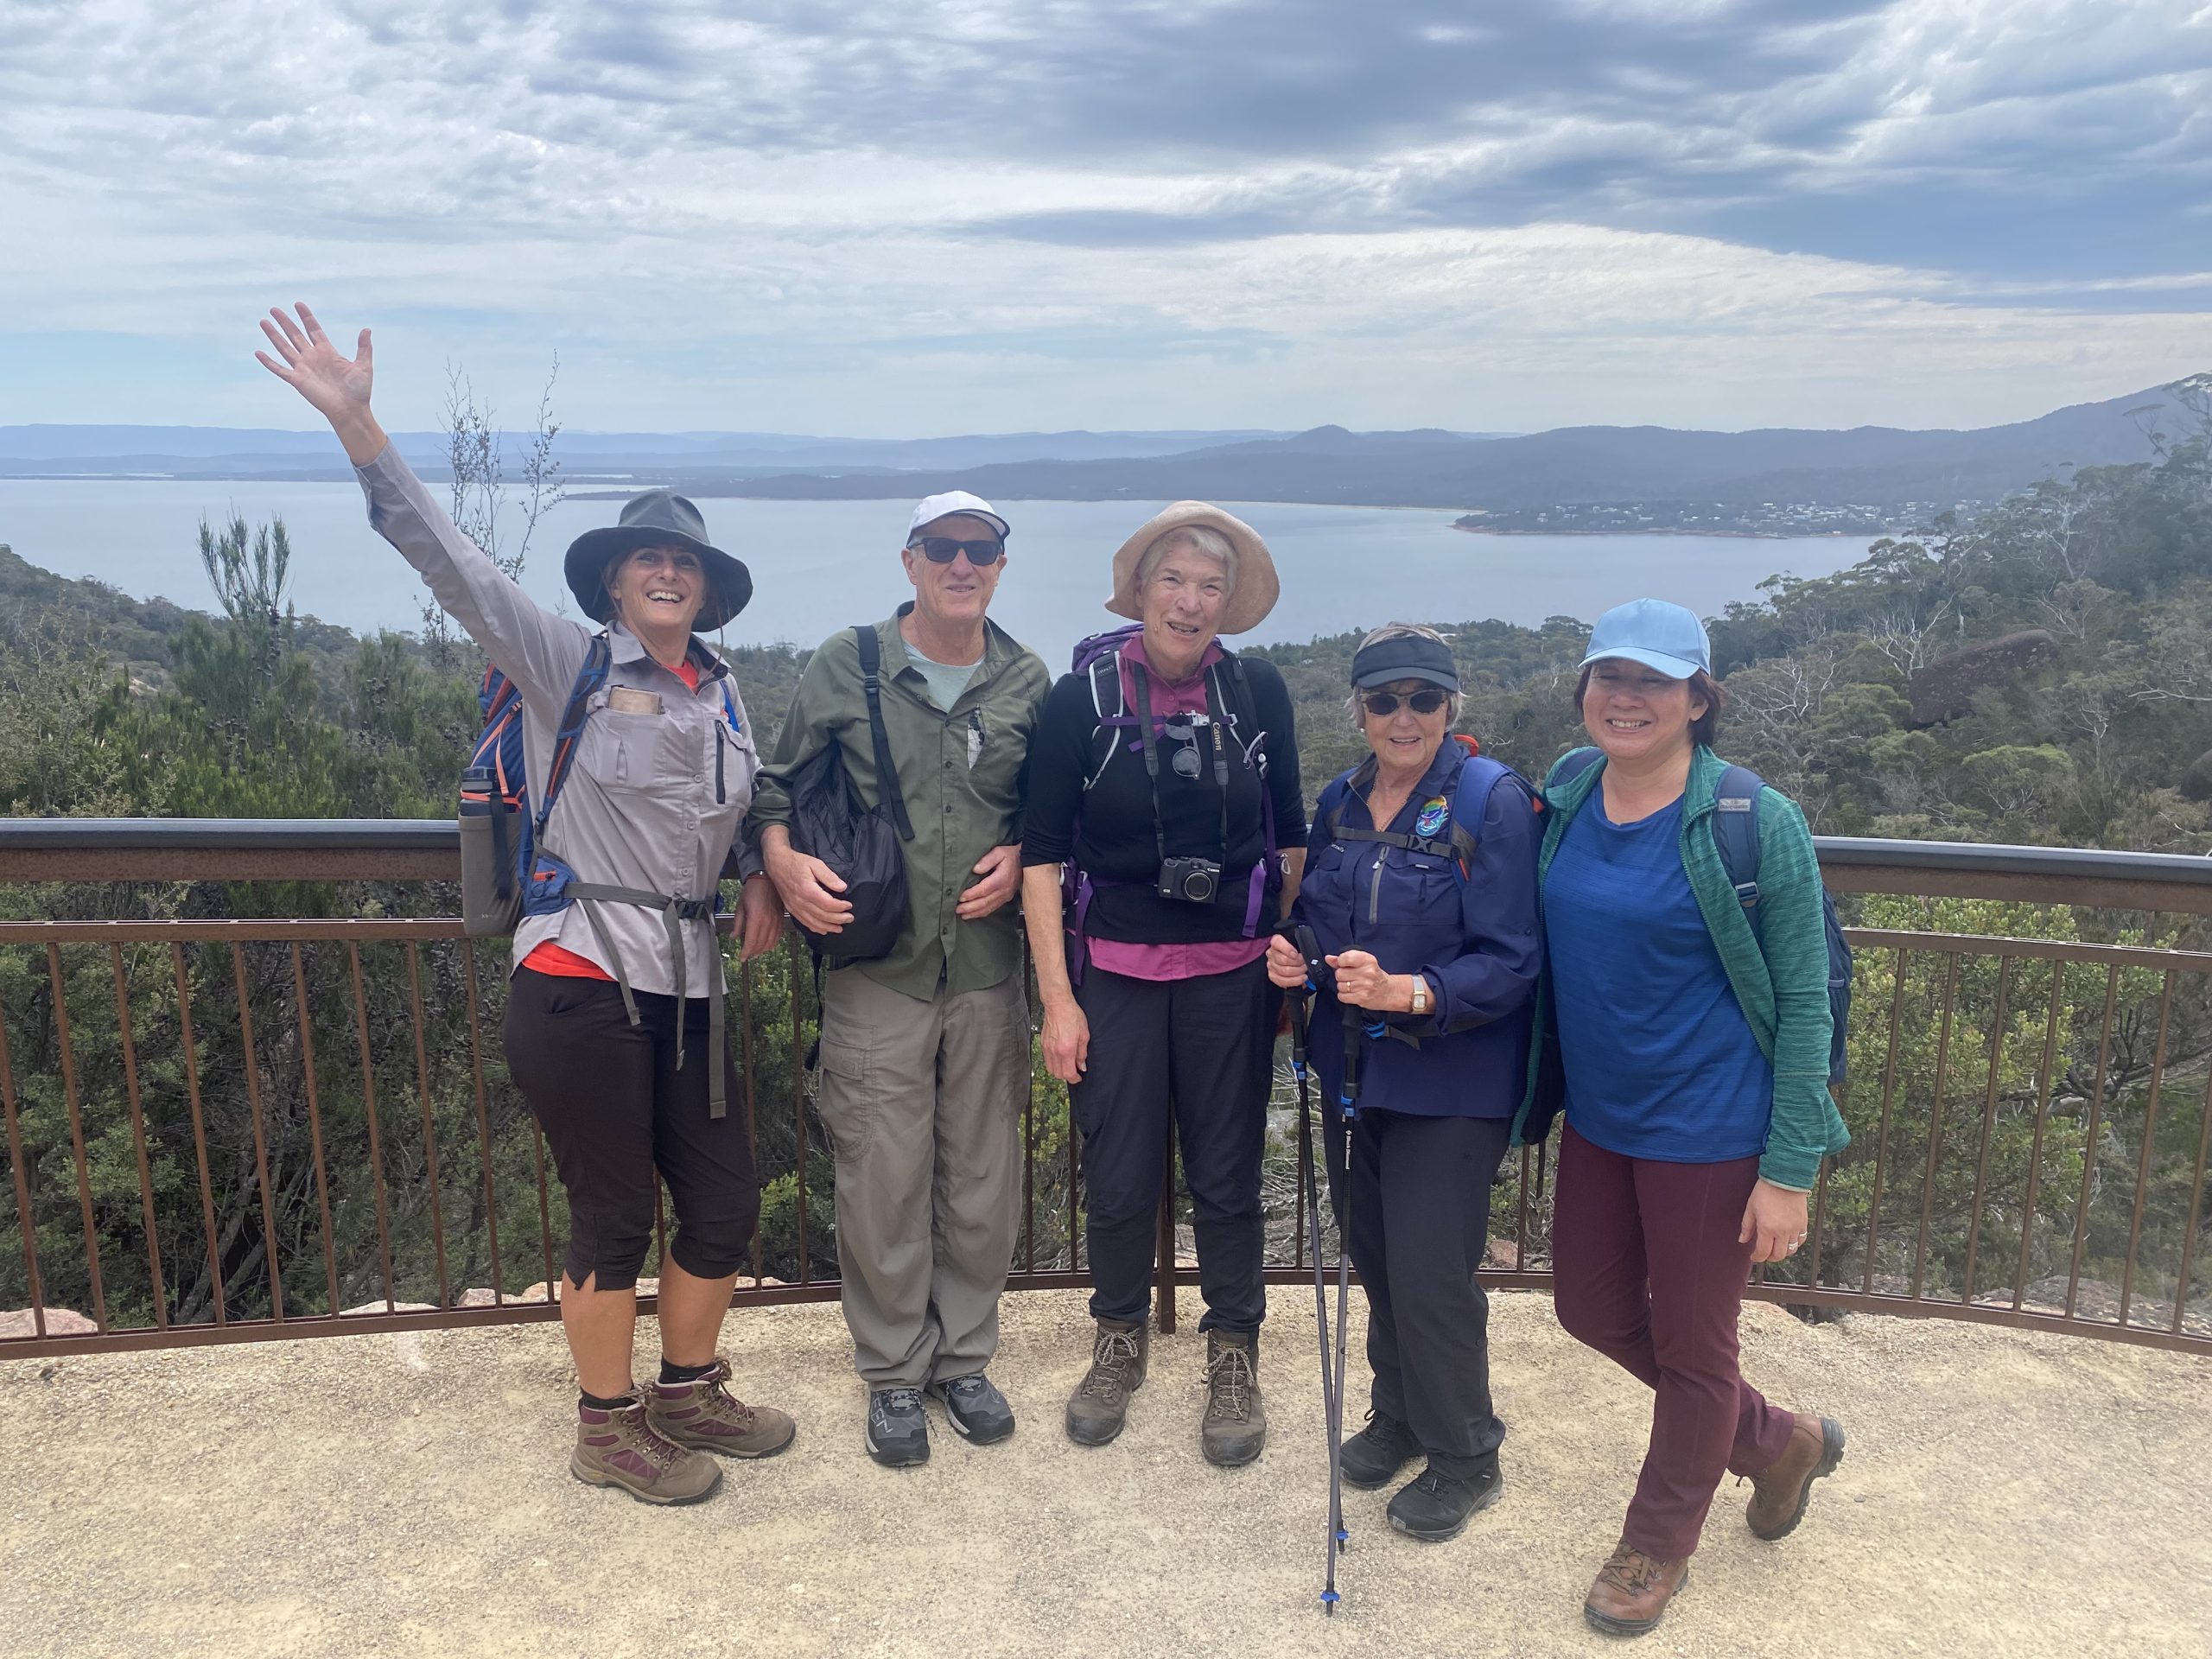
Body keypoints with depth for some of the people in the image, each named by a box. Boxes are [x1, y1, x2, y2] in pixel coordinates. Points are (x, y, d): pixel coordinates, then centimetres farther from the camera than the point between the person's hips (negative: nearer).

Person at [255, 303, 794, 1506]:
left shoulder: (720, 693, 11)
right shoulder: (565, 665, -4)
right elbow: (446, 558, -15)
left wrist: (766, 875, 9)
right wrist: (354, 421, -26)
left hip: (685, 988, 6)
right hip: (579, 985, -6)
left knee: (724, 1198, 12)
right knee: (613, 1216, 4)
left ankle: (685, 1393, 36)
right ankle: (608, 1429, 26)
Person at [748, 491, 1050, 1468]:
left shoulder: (1027, 683, 5)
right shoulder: (844, 666, 0)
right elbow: (776, 785, 7)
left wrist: (1019, 856, -4)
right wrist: (784, 862, -11)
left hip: (987, 973, 2)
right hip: (876, 974, -2)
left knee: (983, 1182, 11)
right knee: (883, 1184, 4)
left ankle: (964, 1357, 32)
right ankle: (893, 1373, 25)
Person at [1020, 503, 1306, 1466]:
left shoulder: (1257, 692, -2)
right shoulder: (1083, 698, -7)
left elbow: (1289, 836, 8)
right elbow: (1041, 854, -5)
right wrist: (1057, 999, -7)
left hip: (1232, 975, 1)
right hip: (1115, 971, -1)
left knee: (1227, 1175, 11)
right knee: (1118, 1177, 9)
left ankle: (1234, 1355, 30)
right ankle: (1119, 1341, 34)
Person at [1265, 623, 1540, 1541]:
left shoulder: (1492, 802, -15)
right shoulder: (1341, 802, 5)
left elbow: (1510, 962, -17)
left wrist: (1410, 995, -31)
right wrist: (1293, 954, -4)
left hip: (1450, 1080, -6)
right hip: (1354, 1070, 6)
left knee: (1431, 1275, -1)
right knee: (1372, 1250, 17)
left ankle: (1465, 1457, 24)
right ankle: (1398, 1413, 41)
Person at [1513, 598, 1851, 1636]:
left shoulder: (1755, 825, -18)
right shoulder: (1562, 799, -2)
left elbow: (1804, 1004, -13)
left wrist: (1788, 1171, -14)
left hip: (1709, 1131, -6)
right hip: (1598, 1117, 7)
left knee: (1690, 1346, 12)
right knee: (1592, 1310, 20)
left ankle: (1658, 1545, 38)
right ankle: (1778, 1443, 44)